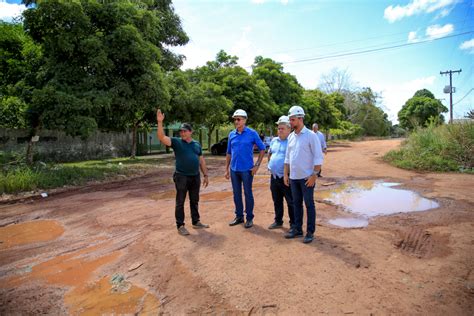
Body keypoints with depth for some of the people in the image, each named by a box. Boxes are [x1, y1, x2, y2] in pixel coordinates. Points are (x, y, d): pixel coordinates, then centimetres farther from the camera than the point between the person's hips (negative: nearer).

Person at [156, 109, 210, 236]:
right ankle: (180, 226, 13)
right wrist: (160, 122, -29)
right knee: (180, 202, 3)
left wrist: (206, 175, 10)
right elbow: (161, 137, -18)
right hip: (181, 177, -4)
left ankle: (196, 222, 29)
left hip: (195, 177, 4)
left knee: (194, 201, 15)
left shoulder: (197, 144, 9)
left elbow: (201, 160, 13)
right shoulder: (176, 142, -3)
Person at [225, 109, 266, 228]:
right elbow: (229, 153, 11)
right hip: (234, 169, 4)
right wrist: (227, 169, 9)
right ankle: (239, 216, 26)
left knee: (248, 194, 4)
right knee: (236, 194, 12)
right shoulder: (231, 134, 6)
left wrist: (257, 165, -6)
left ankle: (249, 218, 17)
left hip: (247, 169, -4)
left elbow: (262, 149, -1)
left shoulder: (252, 133, -5)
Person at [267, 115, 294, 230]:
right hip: (274, 176, 7)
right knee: (277, 201, 18)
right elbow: (269, 154, 28)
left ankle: (293, 224, 16)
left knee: (291, 202, 4)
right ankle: (278, 221, 32)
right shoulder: (274, 140, 12)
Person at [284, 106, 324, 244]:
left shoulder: (311, 135, -9)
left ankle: (310, 232, 14)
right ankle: (297, 229, 26)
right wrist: (286, 174, 10)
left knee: (309, 205, 4)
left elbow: (318, 157, -12)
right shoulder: (290, 136, 9)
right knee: (297, 203, 14)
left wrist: (314, 175, -17)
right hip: (293, 177, 6)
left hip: (306, 178, -6)